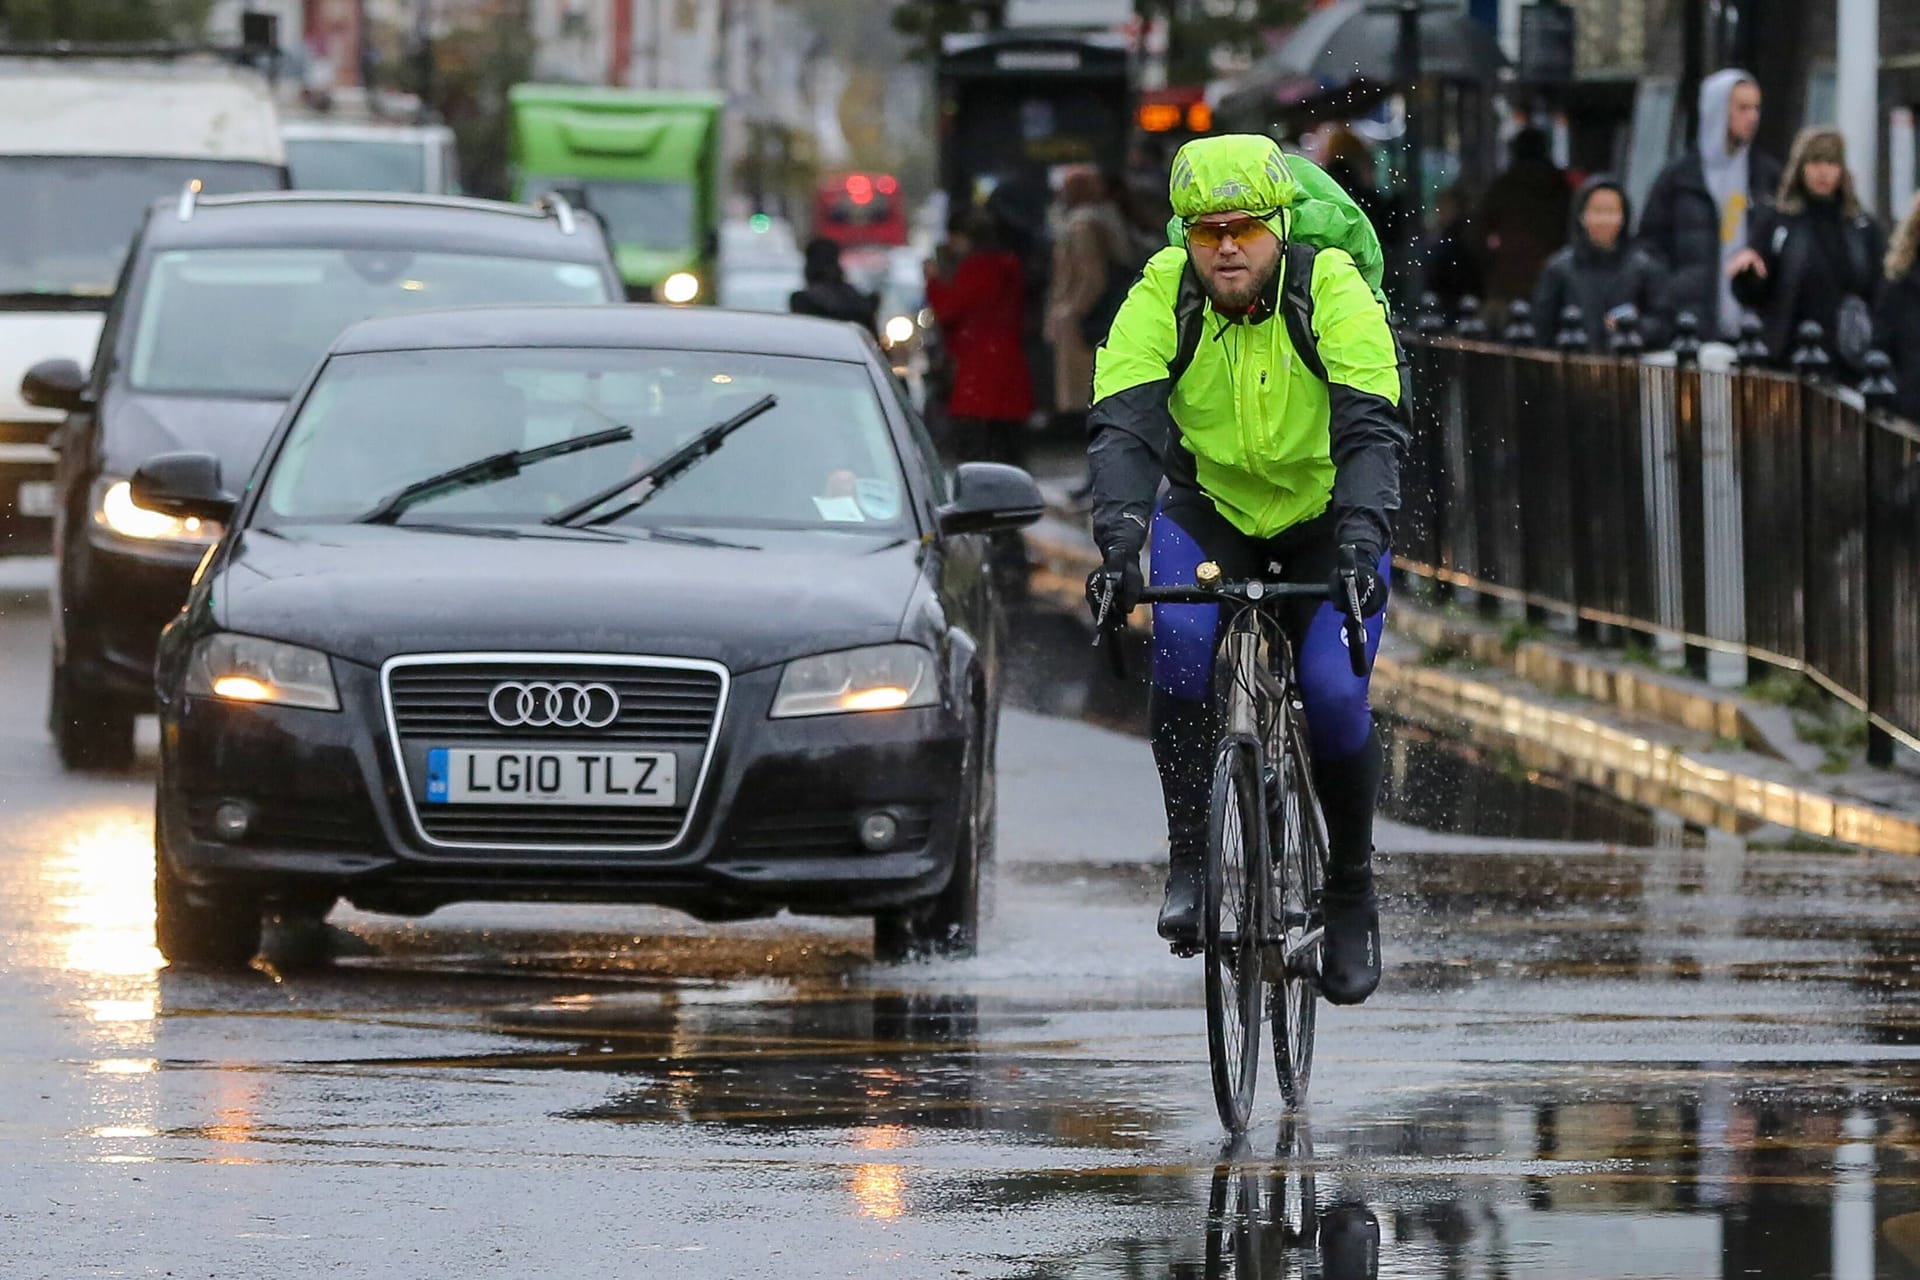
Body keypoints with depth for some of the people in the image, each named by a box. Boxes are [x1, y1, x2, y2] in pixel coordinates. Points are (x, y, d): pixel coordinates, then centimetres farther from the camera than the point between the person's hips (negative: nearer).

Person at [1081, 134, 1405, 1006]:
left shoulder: (1334, 294, -24)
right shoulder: (1161, 299, -20)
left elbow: (1371, 432, -32)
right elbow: (1123, 427, -30)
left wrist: (1361, 547, -48)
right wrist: (1119, 543, -46)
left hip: (1325, 516, -1)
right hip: (1209, 512, 1)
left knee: (1335, 696, -18)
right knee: (1180, 644, -29)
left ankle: (1352, 885, 6)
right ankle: (1191, 855, -16)